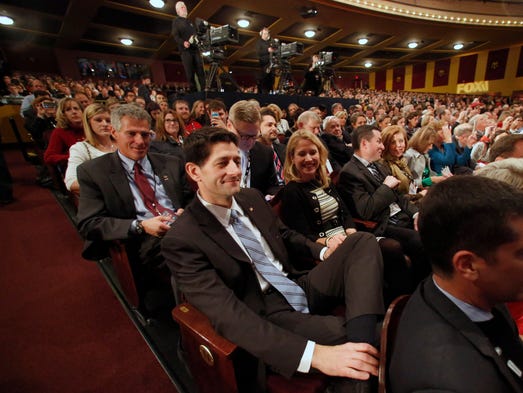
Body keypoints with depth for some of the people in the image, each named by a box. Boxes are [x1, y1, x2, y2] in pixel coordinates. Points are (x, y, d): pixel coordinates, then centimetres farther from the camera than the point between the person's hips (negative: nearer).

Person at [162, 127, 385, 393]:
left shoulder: (252, 197, 5)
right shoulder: (182, 240, -17)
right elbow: (228, 315, -25)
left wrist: (323, 251, 0)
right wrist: (314, 353, -32)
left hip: (304, 288, 8)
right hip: (269, 319, -7)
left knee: (362, 242, -11)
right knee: (363, 337, -26)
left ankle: (359, 347, -23)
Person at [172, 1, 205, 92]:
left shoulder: (190, 22, 29)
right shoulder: (176, 21, 11)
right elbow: (175, 35, -2)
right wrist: (183, 42, -21)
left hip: (195, 49, 5)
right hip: (185, 50, -5)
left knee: (201, 71, -8)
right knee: (190, 73, -12)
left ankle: (204, 89, -11)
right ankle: (193, 91, -12)